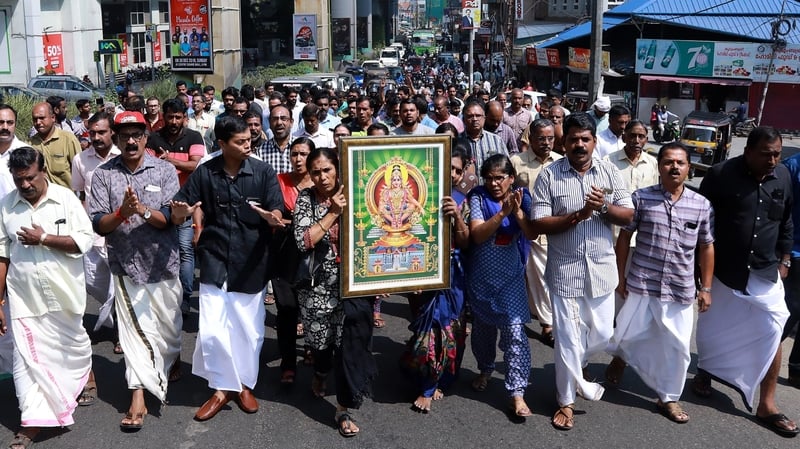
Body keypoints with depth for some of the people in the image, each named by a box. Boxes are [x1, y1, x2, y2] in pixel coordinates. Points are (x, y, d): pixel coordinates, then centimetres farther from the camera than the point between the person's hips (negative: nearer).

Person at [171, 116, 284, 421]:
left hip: (252, 262, 0)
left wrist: (272, 217, -35)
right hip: (215, 261, 0)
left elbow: (278, 214, -11)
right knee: (211, 331, -3)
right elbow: (176, 215, -2)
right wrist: (181, 213, -26)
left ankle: (244, 384, 32)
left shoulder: (263, 172, -6)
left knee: (250, 330, 10)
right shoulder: (204, 173, -3)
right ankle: (223, 387, 19)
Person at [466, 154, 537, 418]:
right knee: (482, 327, 18)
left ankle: (517, 393, -4)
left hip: (510, 276, -1)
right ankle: (485, 369, 44)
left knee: (514, 330, -9)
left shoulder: (522, 197, -3)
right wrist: (503, 212, -28)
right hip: (481, 276, 1)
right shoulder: (478, 197, -7)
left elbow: (532, 234, -11)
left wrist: (517, 211, -27)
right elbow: (477, 235, -18)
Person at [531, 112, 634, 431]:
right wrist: (578, 215, -22)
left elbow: (629, 216, 1)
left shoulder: (609, 172, 1)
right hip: (565, 271, -3)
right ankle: (567, 400, 23)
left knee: (601, 334, 14)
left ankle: (575, 367, 46)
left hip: (602, 268, 3)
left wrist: (604, 207, -18)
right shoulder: (549, 175, -8)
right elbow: (538, 224, -12)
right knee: (568, 337, 4)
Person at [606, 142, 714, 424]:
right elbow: (624, 237, 1)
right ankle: (619, 358, 46)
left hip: (681, 291, 2)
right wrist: (621, 276, 1)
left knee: (677, 347, 9)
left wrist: (705, 287, 6)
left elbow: (706, 247, 7)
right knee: (628, 335, 9)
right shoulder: (641, 197, -6)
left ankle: (668, 398, 28)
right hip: (641, 285, -2)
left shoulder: (702, 205, 0)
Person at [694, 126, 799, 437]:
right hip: (722, 269, -3)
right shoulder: (721, 175, -13)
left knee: (772, 332, -2)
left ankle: (766, 405, 7)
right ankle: (704, 372, 41)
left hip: (765, 272, 3)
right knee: (713, 327, 14)